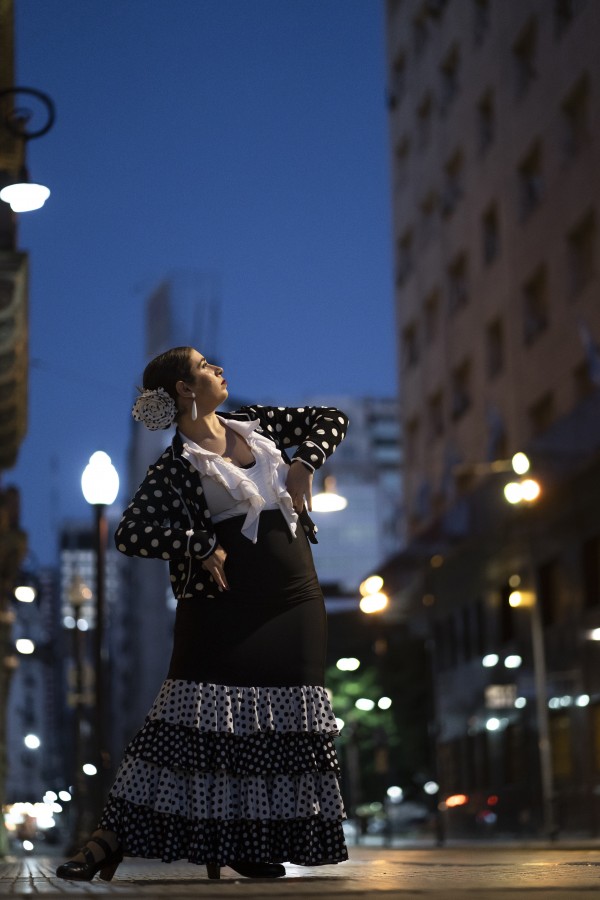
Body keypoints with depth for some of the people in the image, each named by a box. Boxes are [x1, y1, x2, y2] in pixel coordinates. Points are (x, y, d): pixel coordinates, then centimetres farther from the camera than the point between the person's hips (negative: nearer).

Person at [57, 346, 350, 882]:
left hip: (295, 599, 6)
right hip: (226, 603, -6)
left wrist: (303, 463, 2)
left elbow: (331, 419, 19)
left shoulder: (253, 423, 11)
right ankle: (112, 840, -6)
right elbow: (130, 533, -16)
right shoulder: (178, 465, -6)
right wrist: (203, 546, -16)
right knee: (199, 718, -11)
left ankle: (244, 843, 11)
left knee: (281, 723, 3)